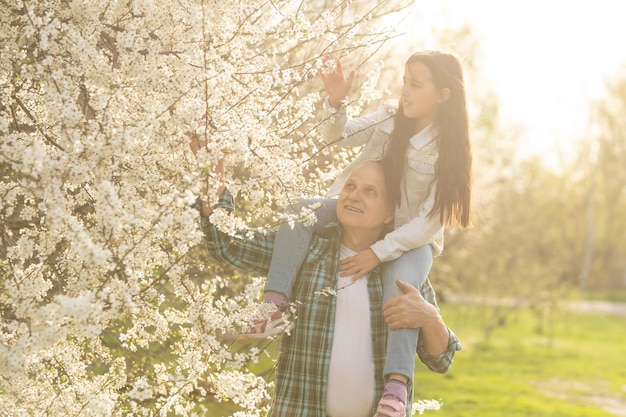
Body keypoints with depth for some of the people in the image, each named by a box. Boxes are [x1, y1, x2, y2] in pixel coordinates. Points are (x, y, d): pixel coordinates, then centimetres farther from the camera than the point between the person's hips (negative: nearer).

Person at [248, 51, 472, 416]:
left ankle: (396, 386, -45)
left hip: (410, 238, -5)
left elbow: (430, 221, -18)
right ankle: (275, 310, -35)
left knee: (401, 284, -38)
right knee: (303, 210, -22)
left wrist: (378, 252, -27)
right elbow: (338, 136, 3)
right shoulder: (389, 120, 1)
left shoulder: (450, 151, -13)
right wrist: (336, 102, -18)